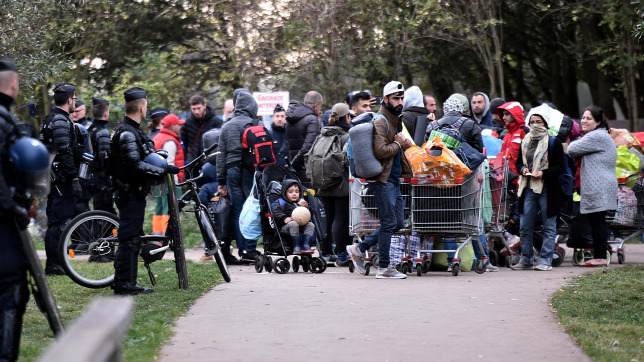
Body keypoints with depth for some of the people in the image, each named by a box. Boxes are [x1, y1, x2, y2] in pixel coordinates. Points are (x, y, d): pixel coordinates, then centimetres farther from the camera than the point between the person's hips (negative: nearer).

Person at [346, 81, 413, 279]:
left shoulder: (395, 120, 18)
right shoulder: (380, 122, -13)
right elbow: (381, 151, -24)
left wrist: (404, 143, 8)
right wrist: (399, 145, -9)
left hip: (394, 180, 10)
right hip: (383, 180, -10)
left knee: (398, 223, 10)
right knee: (389, 222, -7)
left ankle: (359, 249, 18)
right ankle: (384, 268, 0)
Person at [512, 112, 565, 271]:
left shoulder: (554, 142, -1)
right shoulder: (525, 142, 15)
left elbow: (560, 167, -5)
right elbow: (518, 162, 21)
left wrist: (544, 173, -18)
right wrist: (522, 169, -2)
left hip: (547, 190, -5)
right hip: (528, 188, 5)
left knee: (549, 227, 1)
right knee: (525, 227, 5)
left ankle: (545, 260, 5)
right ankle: (526, 259, 14)